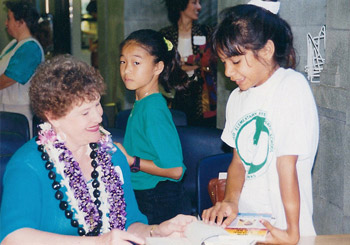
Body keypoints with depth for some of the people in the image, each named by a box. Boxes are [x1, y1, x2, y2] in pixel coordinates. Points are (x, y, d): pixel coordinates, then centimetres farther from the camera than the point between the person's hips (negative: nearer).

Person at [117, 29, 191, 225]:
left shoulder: (154, 109, -21)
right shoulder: (141, 103, 5)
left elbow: (175, 170, -22)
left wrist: (130, 160, -19)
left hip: (160, 203, -9)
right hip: (141, 197, 9)